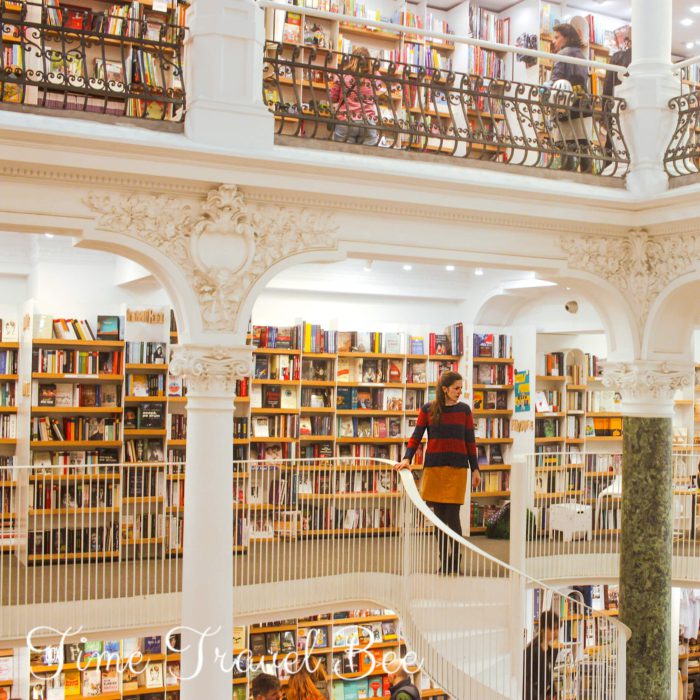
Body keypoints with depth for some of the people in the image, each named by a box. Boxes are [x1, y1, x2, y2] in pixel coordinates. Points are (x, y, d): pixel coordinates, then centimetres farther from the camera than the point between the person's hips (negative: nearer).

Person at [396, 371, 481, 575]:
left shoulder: (464, 409, 6)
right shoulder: (427, 409, 4)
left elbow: (470, 441, 8)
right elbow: (416, 436, 0)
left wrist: (475, 469, 6)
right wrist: (407, 458, -15)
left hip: (457, 468, -1)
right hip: (433, 467, 1)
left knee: (452, 516, -6)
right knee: (439, 516, 5)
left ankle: (454, 562, 6)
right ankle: (444, 561, 14)